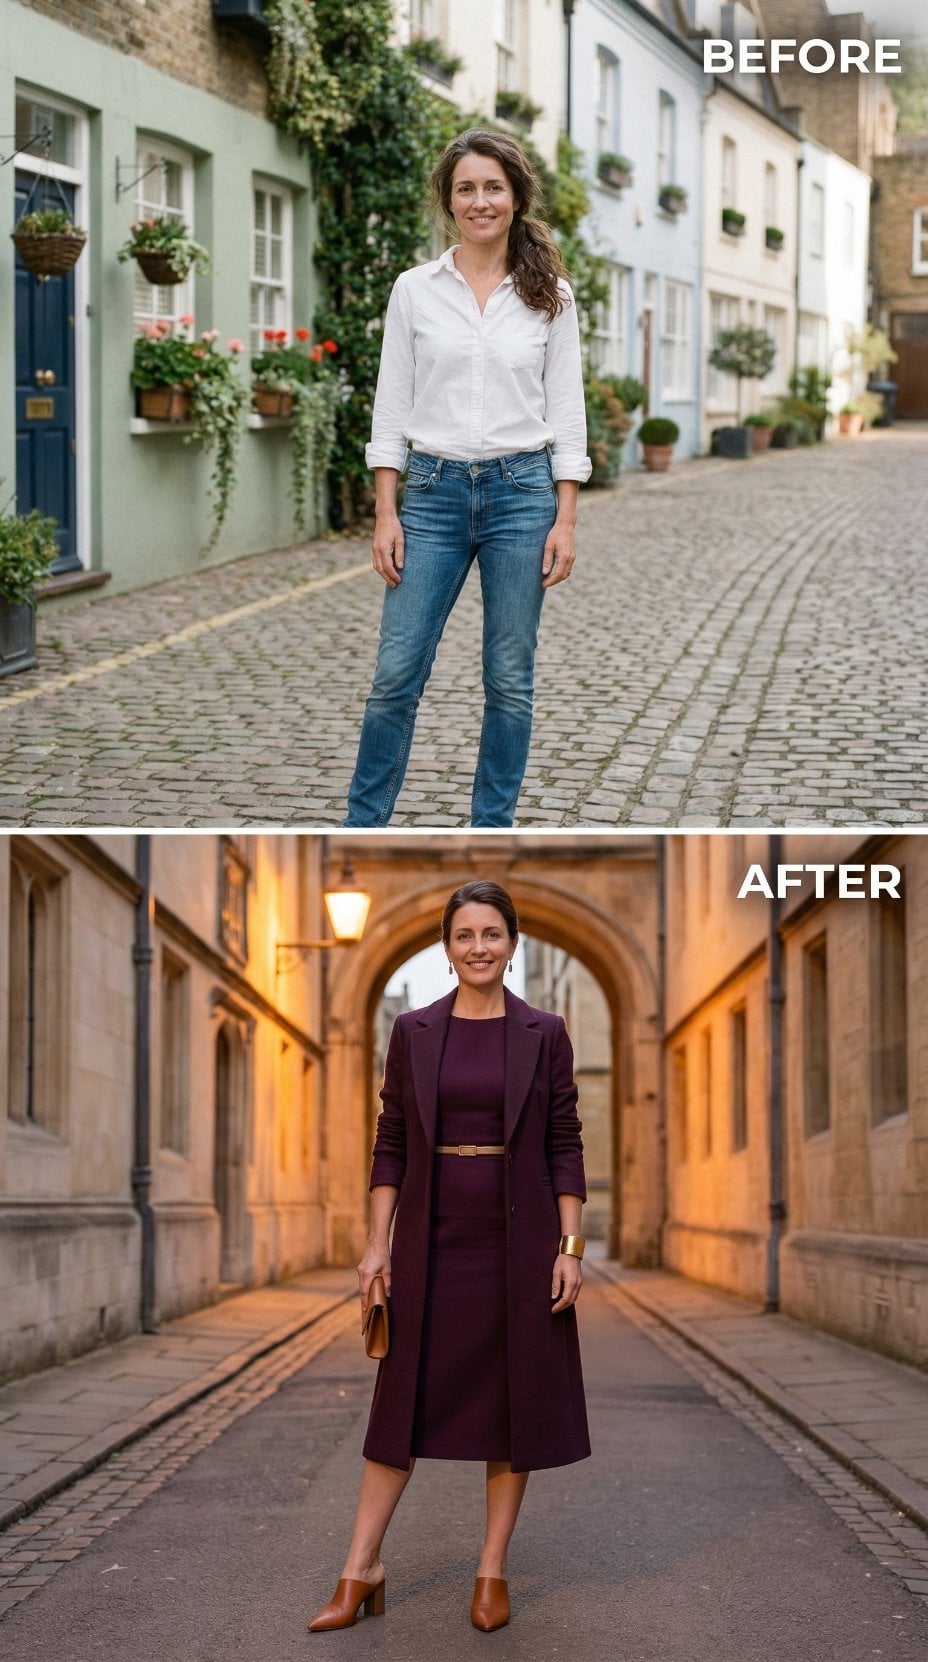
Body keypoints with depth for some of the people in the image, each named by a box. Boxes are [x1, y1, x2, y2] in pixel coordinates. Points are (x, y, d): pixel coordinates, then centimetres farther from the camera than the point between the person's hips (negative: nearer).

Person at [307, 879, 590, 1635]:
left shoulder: (544, 1034, 0)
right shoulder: (413, 1032, 3)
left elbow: (565, 1147, 0)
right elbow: (391, 1145, 4)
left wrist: (570, 1246, -6)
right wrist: (378, 1241, -2)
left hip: (519, 1241, -1)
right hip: (432, 1240, 1)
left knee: (515, 1401, 4)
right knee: (404, 1399, 3)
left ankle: (493, 1570, 15)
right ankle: (362, 1571, 8)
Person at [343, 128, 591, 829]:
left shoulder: (549, 295, 3)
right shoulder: (414, 290, 3)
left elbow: (567, 411, 2)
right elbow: (392, 408, 3)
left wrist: (566, 520, -4)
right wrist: (386, 514, -3)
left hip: (522, 492, 0)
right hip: (435, 492, 0)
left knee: (510, 679, 4)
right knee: (397, 673, -1)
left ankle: (492, 832, 15)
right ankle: (364, 826, 11)